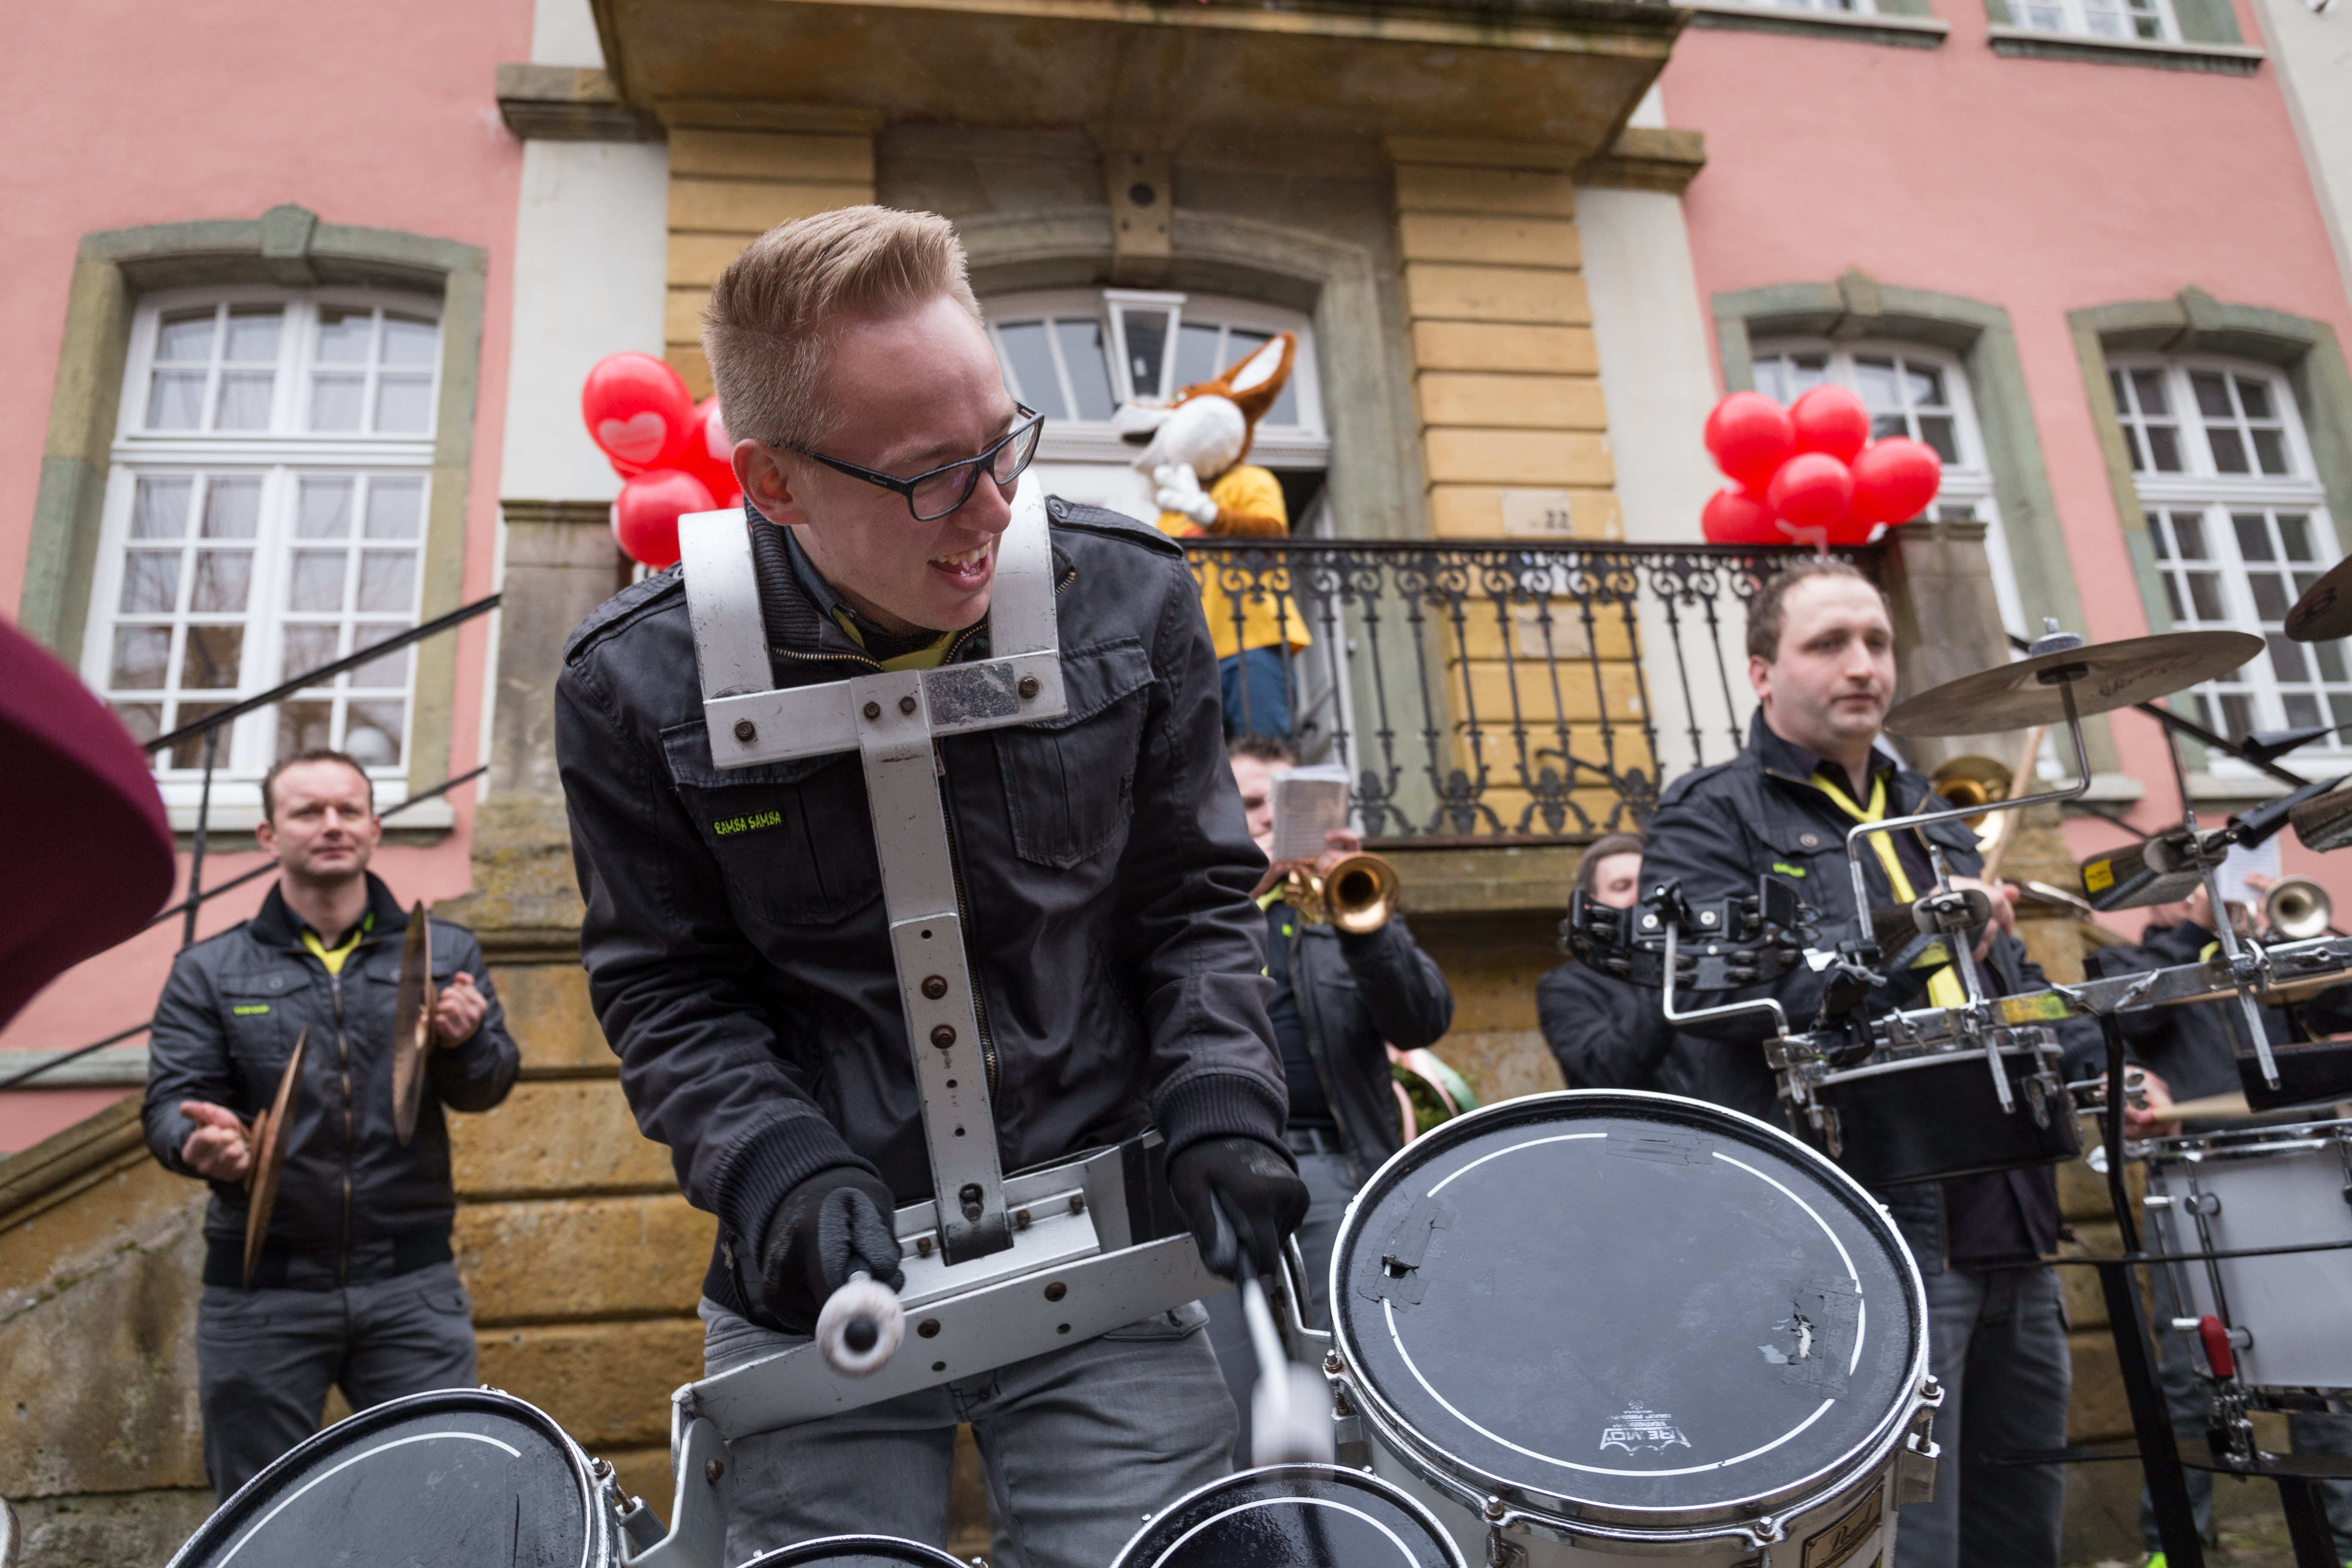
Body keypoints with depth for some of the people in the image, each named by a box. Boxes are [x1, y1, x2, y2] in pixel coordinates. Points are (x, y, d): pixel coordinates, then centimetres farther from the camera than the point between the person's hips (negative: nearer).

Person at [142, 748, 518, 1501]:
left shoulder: (445, 952, 8)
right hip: (259, 1290, 1)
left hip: (412, 1284, 0)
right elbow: (171, 1100, 1)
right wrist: (200, 1140, -23)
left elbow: (489, 1087, 2)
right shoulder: (209, 972, 8)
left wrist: (465, 1042, -22)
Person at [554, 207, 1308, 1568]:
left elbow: (1197, 896, 4)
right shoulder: (639, 686, -9)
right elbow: (668, 987, 0)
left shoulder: (1128, 597, -5)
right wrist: (779, 1169, -15)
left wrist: (1221, 1105, -10)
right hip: (823, 1297, 0)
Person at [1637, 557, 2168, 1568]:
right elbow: (1710, 981, -20)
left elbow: (2011, 981, 30)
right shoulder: (1710, 818, -2)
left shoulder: (1925, 814, 22)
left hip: (2007, 1230, 8)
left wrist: (2098, 1066, 12)